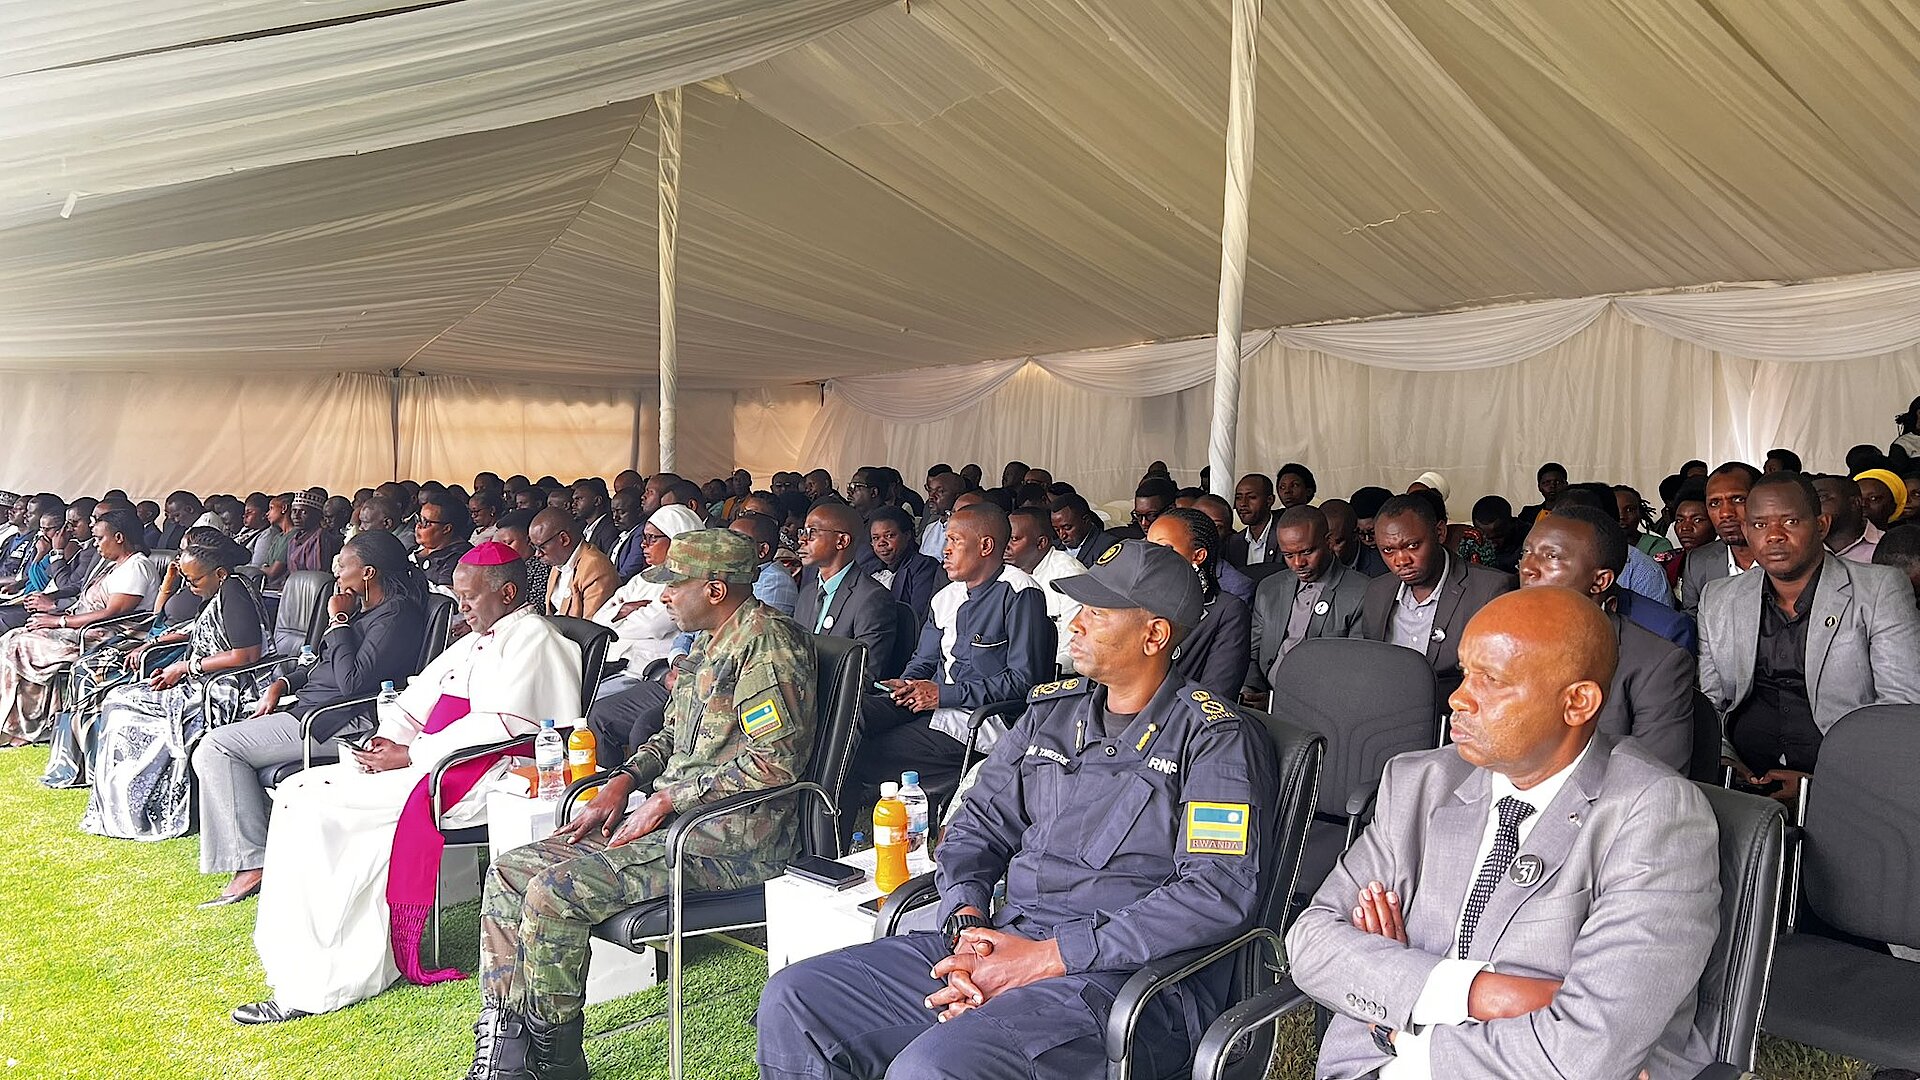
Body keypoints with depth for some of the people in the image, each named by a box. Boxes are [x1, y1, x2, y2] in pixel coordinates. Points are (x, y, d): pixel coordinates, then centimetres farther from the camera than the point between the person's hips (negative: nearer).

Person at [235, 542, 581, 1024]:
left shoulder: (532, 638, -7)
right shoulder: (475, 642, 25)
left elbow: (498, 725, -18)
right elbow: (417, 700, 23)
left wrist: (410, 755, -16)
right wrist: (389, 737, 2)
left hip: (477, 777, -10)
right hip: (425, 761, 10)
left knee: (318, 808, -17)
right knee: (299, 791, -3)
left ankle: (312, 988, -12)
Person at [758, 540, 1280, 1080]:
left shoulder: (1215, 738, -6)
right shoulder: (1051, 711, 15)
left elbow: (1220, 893, -17)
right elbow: (978, 827, 16)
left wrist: (1045, 958, -18)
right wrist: (967, 928, -6)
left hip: (1132, 977, -6)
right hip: (1001, 947, 7)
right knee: (791, 1001, -3)